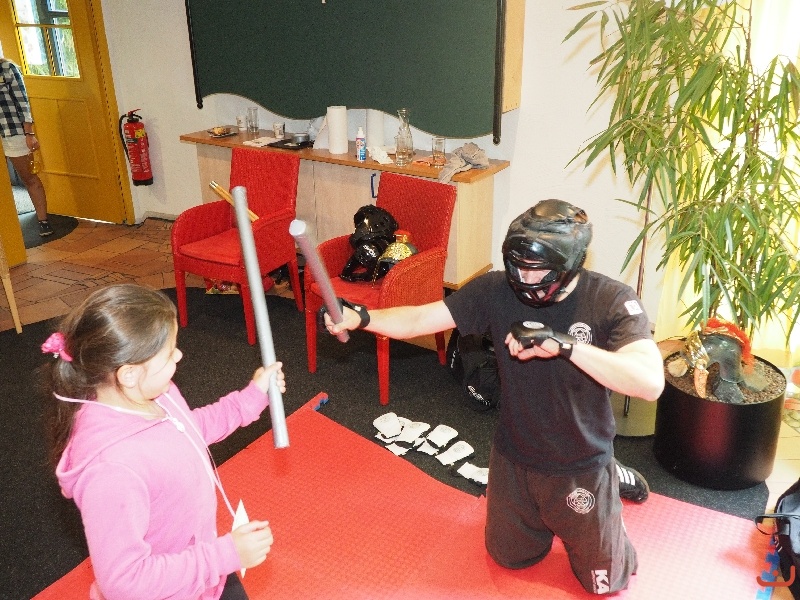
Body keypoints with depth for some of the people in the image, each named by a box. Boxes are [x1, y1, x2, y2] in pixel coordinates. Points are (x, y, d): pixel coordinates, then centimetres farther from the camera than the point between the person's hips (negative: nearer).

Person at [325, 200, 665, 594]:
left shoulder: (611, 301, -25)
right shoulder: (496, 290, -17)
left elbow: (650, 382, -38)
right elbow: (419, 319, -17)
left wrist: (564, 344, -48)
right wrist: (361, 317, -35)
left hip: (580, 469, -2)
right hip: (513, 460, 3)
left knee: (604, 581, 18)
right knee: (511, 558, 24)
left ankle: (611, 480, 40)